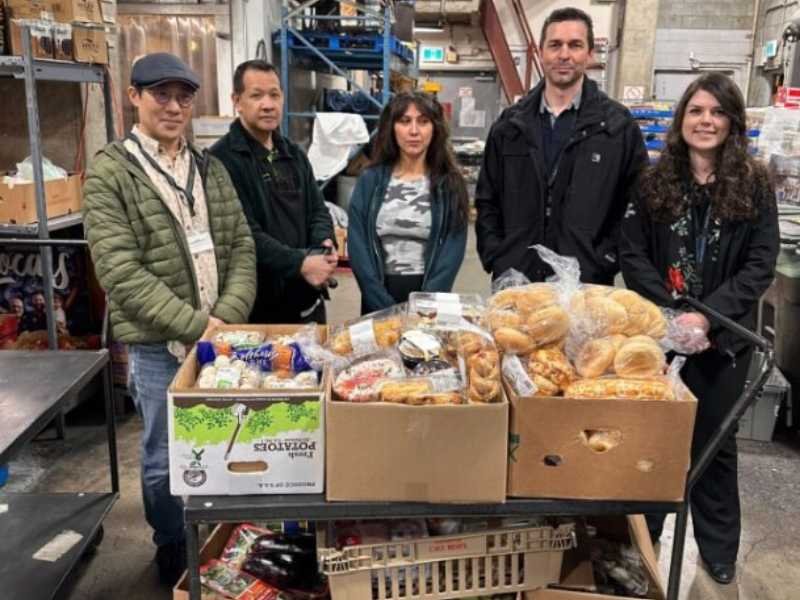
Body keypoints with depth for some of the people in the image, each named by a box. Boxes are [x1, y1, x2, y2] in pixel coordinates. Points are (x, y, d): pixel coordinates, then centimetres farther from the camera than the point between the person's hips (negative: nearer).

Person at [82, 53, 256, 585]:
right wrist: (194, 324, -19)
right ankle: (175, 558, 32)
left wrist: (228, 316, -10)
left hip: (220, 335, 4)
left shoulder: (211, 169, 9)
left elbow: (242, 249, 6)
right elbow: (120, 271, -14)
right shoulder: (110, 173, -6)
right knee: (166, 459, 9)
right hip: (157, 344, -4)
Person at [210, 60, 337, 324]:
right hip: (257, 305, -7)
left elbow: (317, 209, 13)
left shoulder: (294, 154, 12)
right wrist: (299, 264, -26)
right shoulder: (222, 159, -13)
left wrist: (325, 245, -9)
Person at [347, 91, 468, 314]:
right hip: (378, 301, 1)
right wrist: (385, 306, -14)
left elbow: (453, 251, -6)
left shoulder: (450, 183, -1)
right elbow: (358, 247, -4)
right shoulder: (370, 180, 0)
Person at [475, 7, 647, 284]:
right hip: (513, 282, 2)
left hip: (587, 286, -2)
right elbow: (487, 202, 12)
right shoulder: (510, 125, 8)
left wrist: (601, 264, -9)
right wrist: (496, 261, 0)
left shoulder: (619, 126, 1)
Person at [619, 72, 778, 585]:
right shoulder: (654, 181, 1)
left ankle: (719, 548, 30)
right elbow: (632, 254, -3)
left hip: (723, 333, 0)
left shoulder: (755, 185, -2)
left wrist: (707, 314, -17)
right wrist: (668, 311, -15)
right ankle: (641, 534, 31)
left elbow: (761, 265, -6)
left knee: (714, 438, 11)